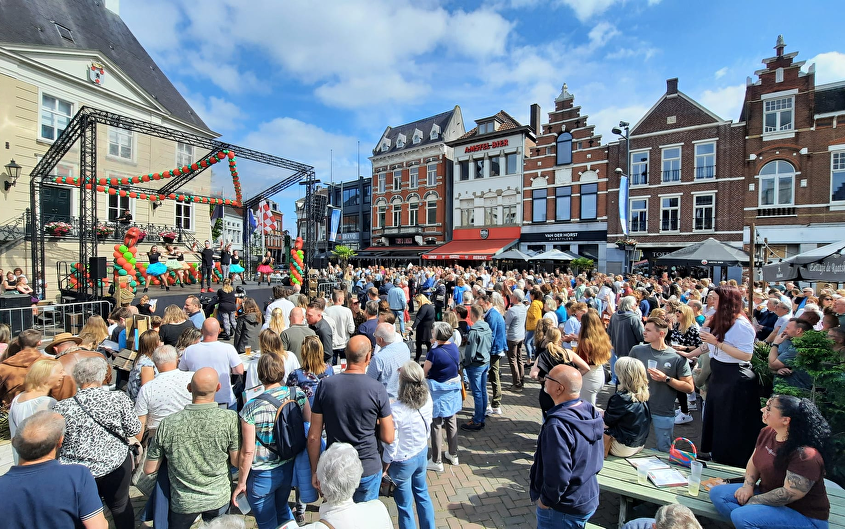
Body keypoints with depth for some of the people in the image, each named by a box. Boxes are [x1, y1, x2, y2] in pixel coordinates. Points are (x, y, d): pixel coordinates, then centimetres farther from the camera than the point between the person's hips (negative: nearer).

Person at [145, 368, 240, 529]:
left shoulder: (167, 424, -19)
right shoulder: (230, 419, -25)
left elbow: (149, 469, -6)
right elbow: (236, 461, -14)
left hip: (182, 503, 0)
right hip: (219, 498, 0)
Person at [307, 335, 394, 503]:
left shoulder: (325, 385, -12)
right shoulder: (377, 389, -18)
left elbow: (314, 436, -6)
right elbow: (388, 437, -12)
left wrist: (315, 470, 7)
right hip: (368, 470, -2)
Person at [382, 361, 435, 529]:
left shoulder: (396, 410, -32)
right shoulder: (427, 400, -16)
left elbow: (391, 444, -21)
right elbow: (427, 426, 0)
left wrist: (385, 469, -5)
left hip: (403, 461, -5)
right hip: (422, 454, 5)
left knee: (405, 505, 18)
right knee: (422, 494, 28)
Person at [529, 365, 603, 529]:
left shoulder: (558, 425, -33)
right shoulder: (591, 412, -6)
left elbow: (558, 474, -30)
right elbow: (598, 457, 6)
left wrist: (545, 500, -14)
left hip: (565, 509, -7)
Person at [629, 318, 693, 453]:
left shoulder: (677, 357, -9)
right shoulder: (637, 351, -1)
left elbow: (689, 387, -7)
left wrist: (666, 379, -18)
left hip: (664, 413, -2)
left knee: (664, 451, 13)